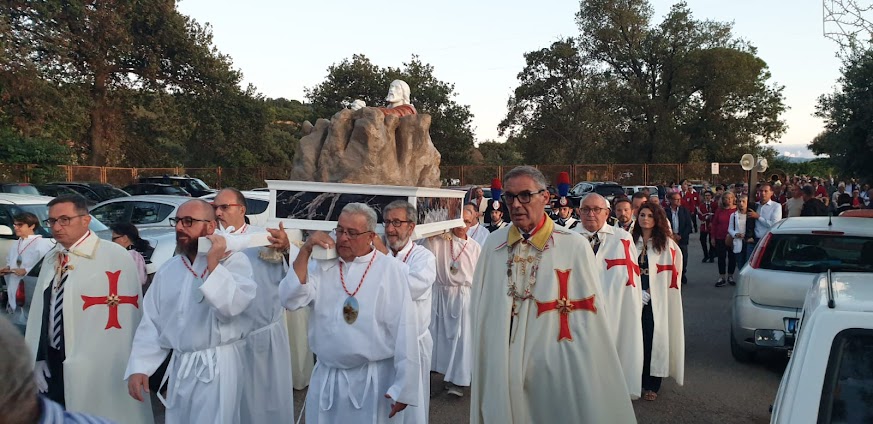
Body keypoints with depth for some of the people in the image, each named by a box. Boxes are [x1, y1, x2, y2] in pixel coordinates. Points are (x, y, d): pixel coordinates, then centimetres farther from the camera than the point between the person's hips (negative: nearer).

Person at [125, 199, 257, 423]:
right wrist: (139, 367, 1)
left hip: (219, 367, -5)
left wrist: (213, 264, -22)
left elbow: (232, 306, -22)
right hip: (179, 368, 6)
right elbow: (151, 322, 8)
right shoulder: (168, 269, 8)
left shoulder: (234, 260, -8)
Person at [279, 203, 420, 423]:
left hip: (372, 379, -3)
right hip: (325, 378, 4)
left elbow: (404, 333, -10)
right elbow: (290, 299, -8)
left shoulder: (391, 271, -10)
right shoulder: (322, 265, 3)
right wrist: (305, 251, -14)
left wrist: (403, 387, -9)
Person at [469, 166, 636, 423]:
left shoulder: (574, 246, -12)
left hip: (554, 370, -3)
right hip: (499, 370, 3)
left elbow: (587, 317, -8)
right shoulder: (493, 244, 0)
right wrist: (482, 361, 7)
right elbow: (481, 307, 7)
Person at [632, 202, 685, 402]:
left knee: (652, 341, 0)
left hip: (656, 301, -3)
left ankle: (651, 385, 12)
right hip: (634, 299, 3)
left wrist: (648, 293, -12)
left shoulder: (666, 244, -2)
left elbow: (669, 274, -6)